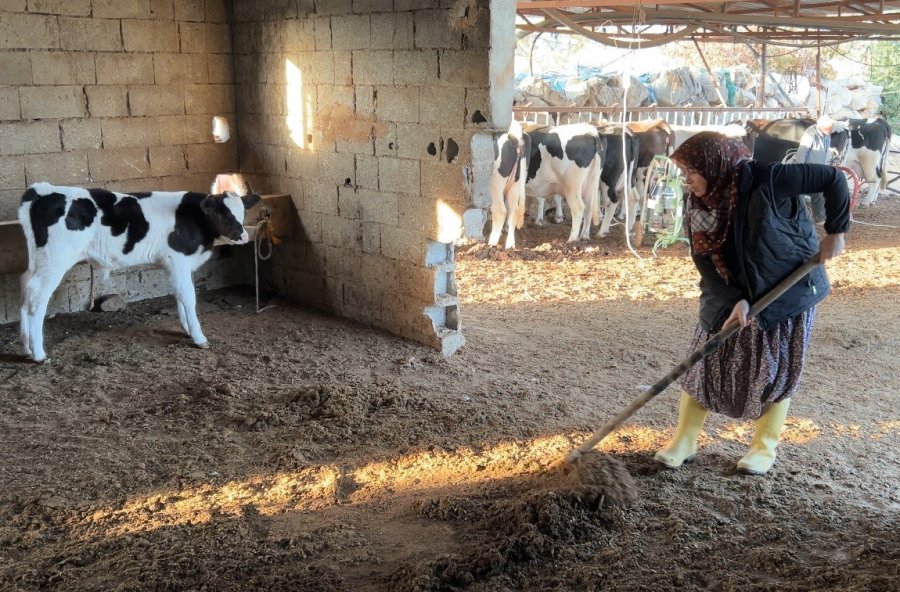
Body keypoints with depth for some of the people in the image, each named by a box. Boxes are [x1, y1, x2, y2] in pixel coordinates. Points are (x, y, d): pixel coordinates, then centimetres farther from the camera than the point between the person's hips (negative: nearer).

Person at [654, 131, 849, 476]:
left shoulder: (764, 180, -24)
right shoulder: (699, 207, -8)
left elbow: (833, 180, -18)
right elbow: (707, 263, -9)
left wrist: (835, 233, -14)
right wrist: (733, 301, -21)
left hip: (787, 291, -4)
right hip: (730, 297, 5)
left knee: (775, 370, 6)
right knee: (705, 362, 3)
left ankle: (765, 447, 24)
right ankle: (684, 442, 16)